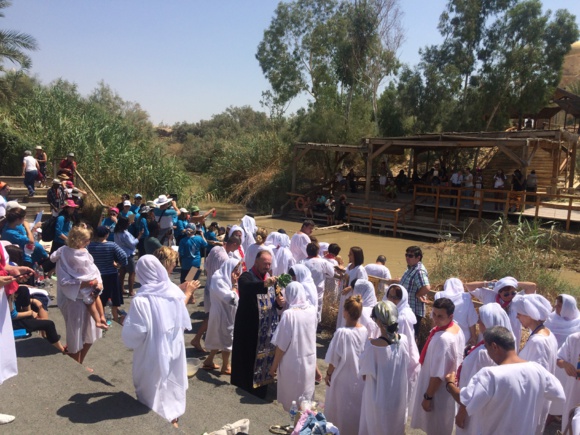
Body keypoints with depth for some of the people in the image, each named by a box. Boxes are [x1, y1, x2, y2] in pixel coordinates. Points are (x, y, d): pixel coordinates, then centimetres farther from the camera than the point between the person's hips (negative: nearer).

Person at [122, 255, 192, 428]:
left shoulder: (141, 300, -26)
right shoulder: (175, 291, -9)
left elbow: (134, 333, -22)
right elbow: (184, 322, 1)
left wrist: (126, 322, -1)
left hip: (154, 354, -5)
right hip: (175, 349, 5)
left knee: (156, 388, 17)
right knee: (173, 384, 24)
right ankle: (173, 417, 42)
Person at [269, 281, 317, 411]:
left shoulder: (289, 314, -23)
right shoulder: (312, 310, -7)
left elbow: (282, 345, -19)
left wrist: (274, 366, -5)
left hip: (293, 362, -5)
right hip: (309, 359, 5)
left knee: (291, 395, 15)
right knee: (306, 394, 22)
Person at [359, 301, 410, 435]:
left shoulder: (373, 345, -28)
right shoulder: (404, 340, -14)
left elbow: (365, 374, -16)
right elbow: (406, 368, 0)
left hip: (378, 397, -4)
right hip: (399, 396, 4)